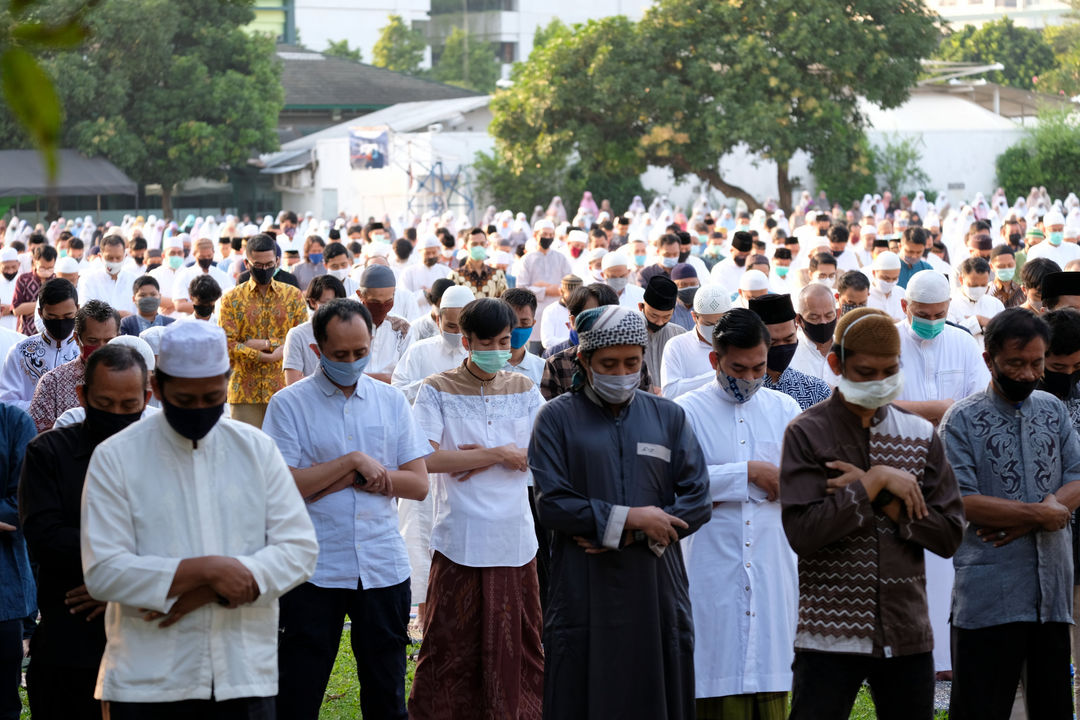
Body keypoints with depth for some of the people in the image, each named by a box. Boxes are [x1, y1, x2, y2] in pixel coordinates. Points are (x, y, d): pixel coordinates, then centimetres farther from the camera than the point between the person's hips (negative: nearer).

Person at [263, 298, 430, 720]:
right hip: (313, 570, -3)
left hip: (383, 568, 3)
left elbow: (418, 484, 3)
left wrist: (347, 479, -8)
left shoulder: (391, 401, 9)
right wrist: (354, 461, -13)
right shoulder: (289, 404, -2)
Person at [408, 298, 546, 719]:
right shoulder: (438, 391, 0)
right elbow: (427, 458, -13)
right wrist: (500, 454, -11)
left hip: (514, 538, 3)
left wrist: (480, 458, -10)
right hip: (460, 539, -3)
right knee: (451, 645, -2)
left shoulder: (524, 391, 12)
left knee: (518, 640, 5)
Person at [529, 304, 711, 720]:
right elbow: (551, 503, -6)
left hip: (657, 592, 2)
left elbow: (697, 501, 3)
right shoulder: (557, 418, 4)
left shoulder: (668, 417, 11)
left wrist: (631, 535, -10)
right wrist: (629, 517, -13)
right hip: (585, 596, -2)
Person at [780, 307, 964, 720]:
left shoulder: (920, 436, 9)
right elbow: (803, 533, -14)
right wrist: (875, 483, -14)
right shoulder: (806, 434, -3)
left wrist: (885, 502, -10)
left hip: (907, 635, 4)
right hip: (829, 637, -3)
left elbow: (949, 535, 3)